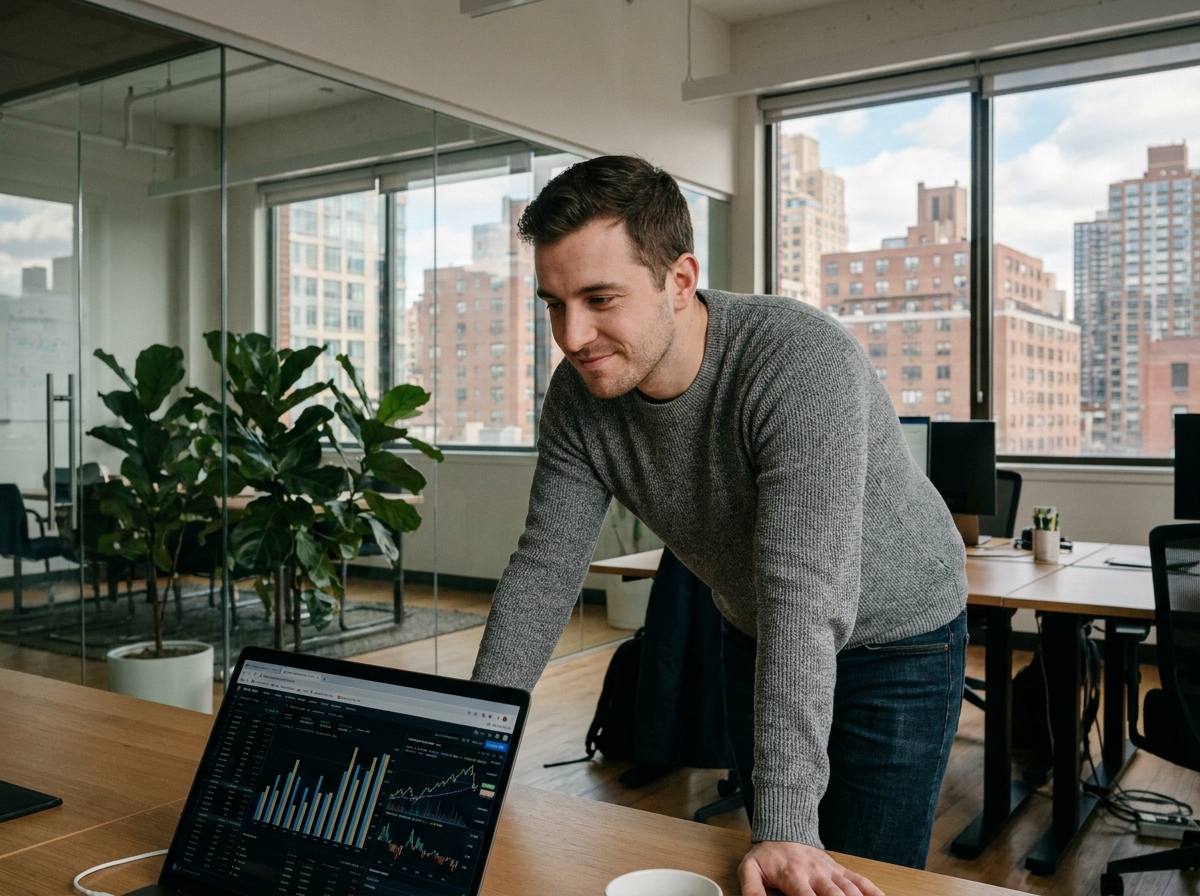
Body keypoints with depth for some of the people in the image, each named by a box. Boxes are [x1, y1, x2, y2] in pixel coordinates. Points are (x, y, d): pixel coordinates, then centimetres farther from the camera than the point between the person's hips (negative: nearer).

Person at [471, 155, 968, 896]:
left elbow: (803, 592, -40)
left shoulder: (804, 363, -35)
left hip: (896, 638, -5)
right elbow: (545, 573, -13)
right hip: (758, 640, 5)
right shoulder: (579, 395, -16)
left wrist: (787, 825, -41)